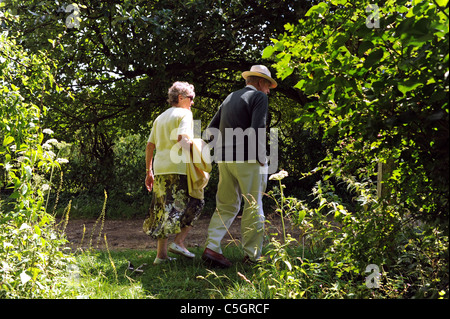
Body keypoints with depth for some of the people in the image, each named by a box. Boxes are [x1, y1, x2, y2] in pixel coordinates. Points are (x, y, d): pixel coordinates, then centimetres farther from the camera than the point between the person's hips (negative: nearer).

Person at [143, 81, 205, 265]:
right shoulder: (184, 114, 0)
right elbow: (182, 139, -17)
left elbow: (150, 146, 19)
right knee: (193, 205, 5)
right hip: (178, 168, -7)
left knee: (163, 211, 9)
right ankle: (178, 242, -6)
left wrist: (149, 171, 20)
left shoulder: (160, 118, 22)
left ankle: (161, 254, 7)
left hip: (159, 169, 7)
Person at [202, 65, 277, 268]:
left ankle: (212, 247, -3)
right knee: (253, 207, 2)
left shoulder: (229, 98, 20)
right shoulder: (259, 98, -2)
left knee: (226, 206, 10)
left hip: (224, 159, 6)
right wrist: (262, 160, -10)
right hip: (247, 159, -6)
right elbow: (257, 130, -16)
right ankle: (252, 255, 5)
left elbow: (211, 129, 18)